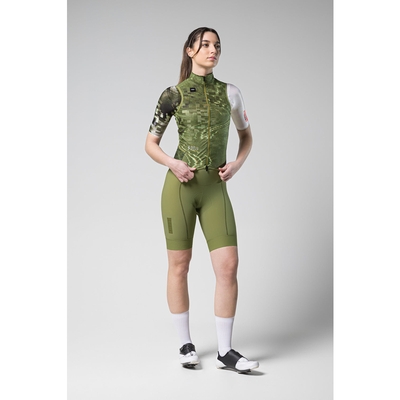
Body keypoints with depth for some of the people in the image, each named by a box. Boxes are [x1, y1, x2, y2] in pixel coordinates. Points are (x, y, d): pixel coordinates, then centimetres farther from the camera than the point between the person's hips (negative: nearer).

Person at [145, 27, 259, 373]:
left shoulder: (230, 93, 8)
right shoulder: (173, 95, 2)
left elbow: (247, 136, 21)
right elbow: (151, 144, 7)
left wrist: (237, 164, 2)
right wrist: (173, 164, -12)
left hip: (215, 189, 2)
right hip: (180, 185, -2)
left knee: (229, 267, -6)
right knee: (179, 266, 3)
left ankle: (226, 351, 5)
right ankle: (186, 344, 19)